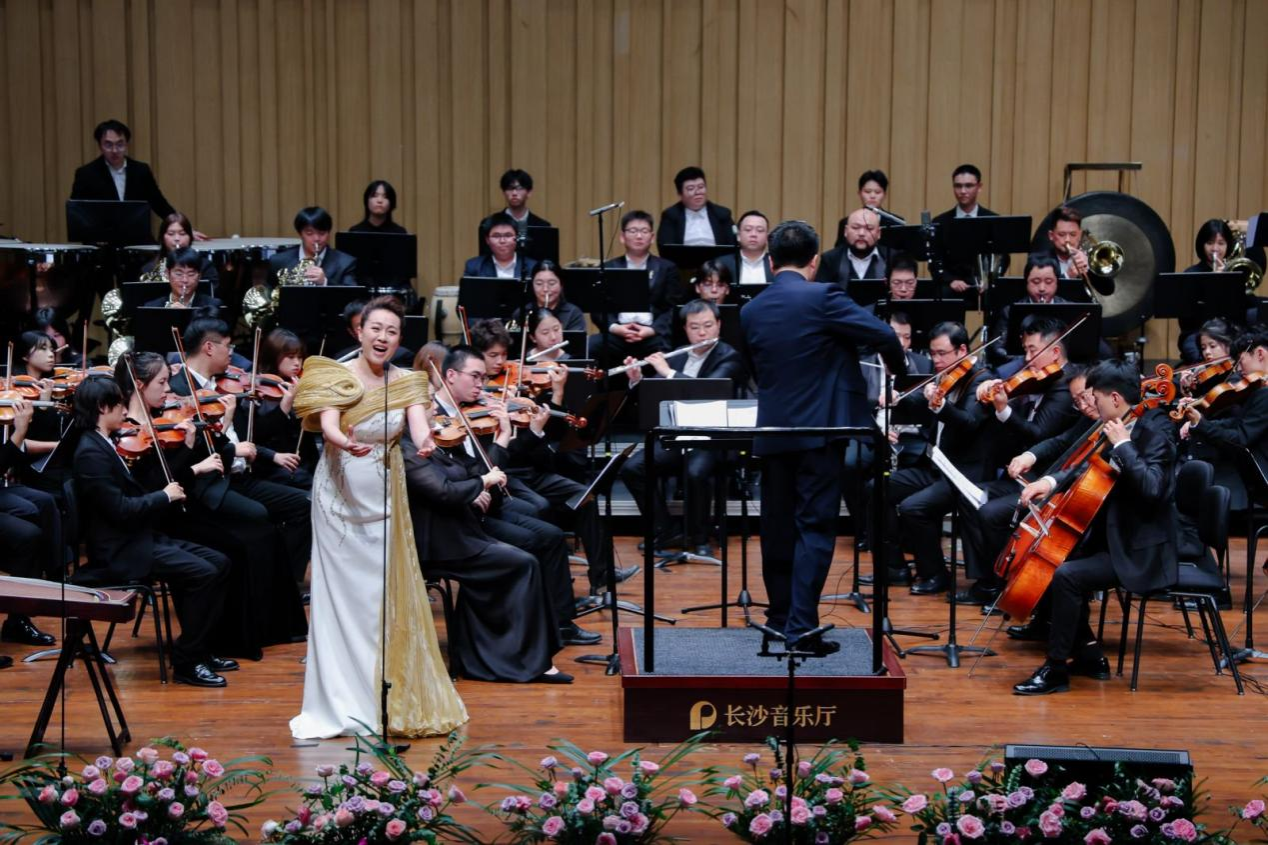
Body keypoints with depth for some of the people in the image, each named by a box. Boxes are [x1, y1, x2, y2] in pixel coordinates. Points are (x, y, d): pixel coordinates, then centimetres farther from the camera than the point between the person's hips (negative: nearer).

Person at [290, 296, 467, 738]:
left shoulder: (407, 383, 1)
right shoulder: (335, 376, -6)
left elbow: (419, 424, -16)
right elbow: (328, 424, -22)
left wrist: (425, 442, -40)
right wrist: (345, 443, -44)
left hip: (385, 499, 3)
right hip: (340, 496, -2)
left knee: (388, 596, 3)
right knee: (340, 596, -1)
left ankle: (388, 699, 12)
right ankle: (341, 705, 3)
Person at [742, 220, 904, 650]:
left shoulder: (750, 312, 7)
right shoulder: (822, 297, -11)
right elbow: (883, 335, -16)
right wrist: (897, 367, 4)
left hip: (771, 433, 5)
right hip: (820, 429, -5)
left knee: (778, 528, 13)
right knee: (814, 528, -3)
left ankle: (780, 618, 23)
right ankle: (801, 625, -9)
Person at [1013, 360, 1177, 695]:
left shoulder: (1155, 430, -17)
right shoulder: (1119, 428, 8)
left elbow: (1152, 487, -33)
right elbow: (1090, 471, 18)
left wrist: (1122, 444, -26)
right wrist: (1052, 481, 0)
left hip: (1140, 552, -10)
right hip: (1112, 538, 10)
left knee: (1066, 575, -24)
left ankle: (1056, 669, -12)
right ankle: (1089, 655, 16)